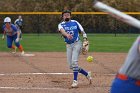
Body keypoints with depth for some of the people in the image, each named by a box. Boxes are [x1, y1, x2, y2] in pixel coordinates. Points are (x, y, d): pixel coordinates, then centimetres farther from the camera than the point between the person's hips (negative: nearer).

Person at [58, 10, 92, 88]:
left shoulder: (75, 22, 5)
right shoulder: (61, 25, 5)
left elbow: (82, 31, 6)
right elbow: (62, 31, -18)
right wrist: (67, 35, -41)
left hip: (77, 43, -3)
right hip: (68, 45, 3)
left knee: (74, 62, -19)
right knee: (71, 66, 3)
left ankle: (75, 81, -16)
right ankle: (87, 74, 21)